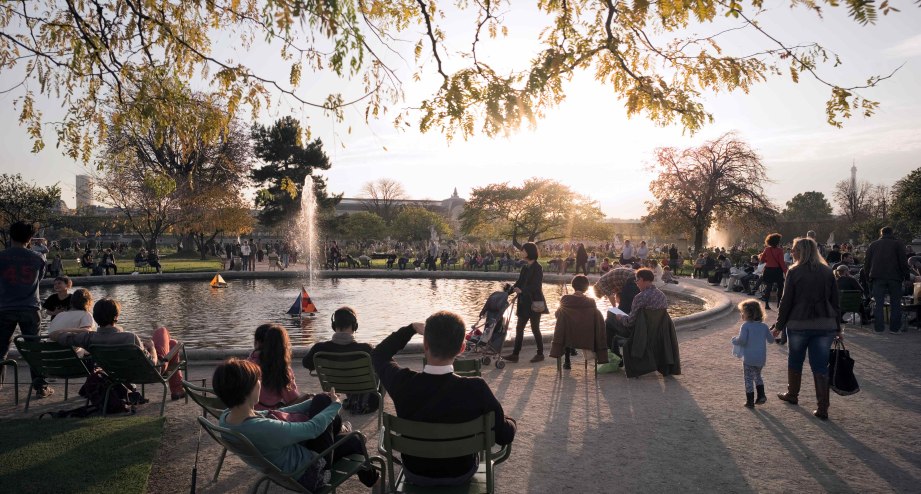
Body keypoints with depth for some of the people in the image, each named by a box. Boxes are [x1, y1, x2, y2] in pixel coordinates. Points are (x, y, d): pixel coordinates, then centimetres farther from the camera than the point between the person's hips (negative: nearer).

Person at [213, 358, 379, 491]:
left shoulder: (226, 417, -14)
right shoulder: (263, 430, -41)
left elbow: (274, 415, 1)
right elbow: (313, 428, -27)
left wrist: (313, 403, 6)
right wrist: (335, 405, -7)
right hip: (306, 471, -8)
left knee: (321, 400, 9)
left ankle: (339, 432, 37)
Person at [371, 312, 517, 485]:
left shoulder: (402, 382, -28)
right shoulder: (476, 389, -33)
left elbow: (378, 355, -5)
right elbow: (505, 436, -18)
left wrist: (412, 328, -1)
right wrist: (510, 421, 4)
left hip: (415, 474, 1)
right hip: (460, 474, 0)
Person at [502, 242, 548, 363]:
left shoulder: (537, 268, -11)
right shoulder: (525, 267, 11)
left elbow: (536, 286, -19)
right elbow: (519, 283, 13)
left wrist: (522, 290, -28)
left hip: (534, 303, -7)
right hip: (524, 303, 7)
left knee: (535, 329, 3)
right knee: (519, 328, 5)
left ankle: (540, 354, 17)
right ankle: (515, 354, 8)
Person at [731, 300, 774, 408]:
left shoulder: (745, 326, -14)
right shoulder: (764, 326, 3)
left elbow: (742, 340, -24)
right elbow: (771, 340, 11)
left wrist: (734, 340, -4)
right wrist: (771, 333, 30)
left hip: (749, 359, -5)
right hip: (761, 359, 5)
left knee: (749, 379, 7)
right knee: (757, 376, 27)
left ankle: (750, 401, 11)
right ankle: (761, 396, 19)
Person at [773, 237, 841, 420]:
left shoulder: (794, 272, -6)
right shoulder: (827, 271, 5)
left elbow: (786, 301, -6)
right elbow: (835, 301, 9)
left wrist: (779, 326, 2)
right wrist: (838, 327, 16)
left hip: (799, 324, -2)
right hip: (825, 325, 3)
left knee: (795, 360, 18)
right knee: (821, 366, 4)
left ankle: (792, 394, 33)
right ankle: (822, 408, 1)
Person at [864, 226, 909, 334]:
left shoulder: (873, 244, 10)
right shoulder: (898, 243, 3)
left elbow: (866, 262, 9)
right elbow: (903, 261, -4)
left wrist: (869, 275, 14)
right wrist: (906, 275, 0)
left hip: (878, 277, 2)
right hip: (894, 277, -1)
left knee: (878, 303, 4)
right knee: (895, 303, 5)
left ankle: (879, 327, 1)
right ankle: (895, 328, 4)